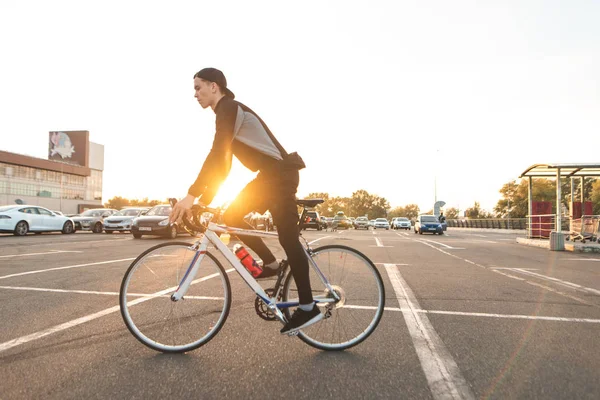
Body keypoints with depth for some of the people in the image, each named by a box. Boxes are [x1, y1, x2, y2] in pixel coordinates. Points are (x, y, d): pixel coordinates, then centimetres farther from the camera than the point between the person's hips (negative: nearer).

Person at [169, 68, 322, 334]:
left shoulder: (229, 108, -10)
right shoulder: (226, 113, 21)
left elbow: (216, 155, -25)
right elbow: (223, 163, 19)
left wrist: (191, 195, -30)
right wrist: (204, 200, 14)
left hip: (281, 173, -10)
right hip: (269, 175, 10)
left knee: (288, 238, -9)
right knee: (231, 216, 6)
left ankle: (308, 308, -1)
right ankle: (271, 264, 15)